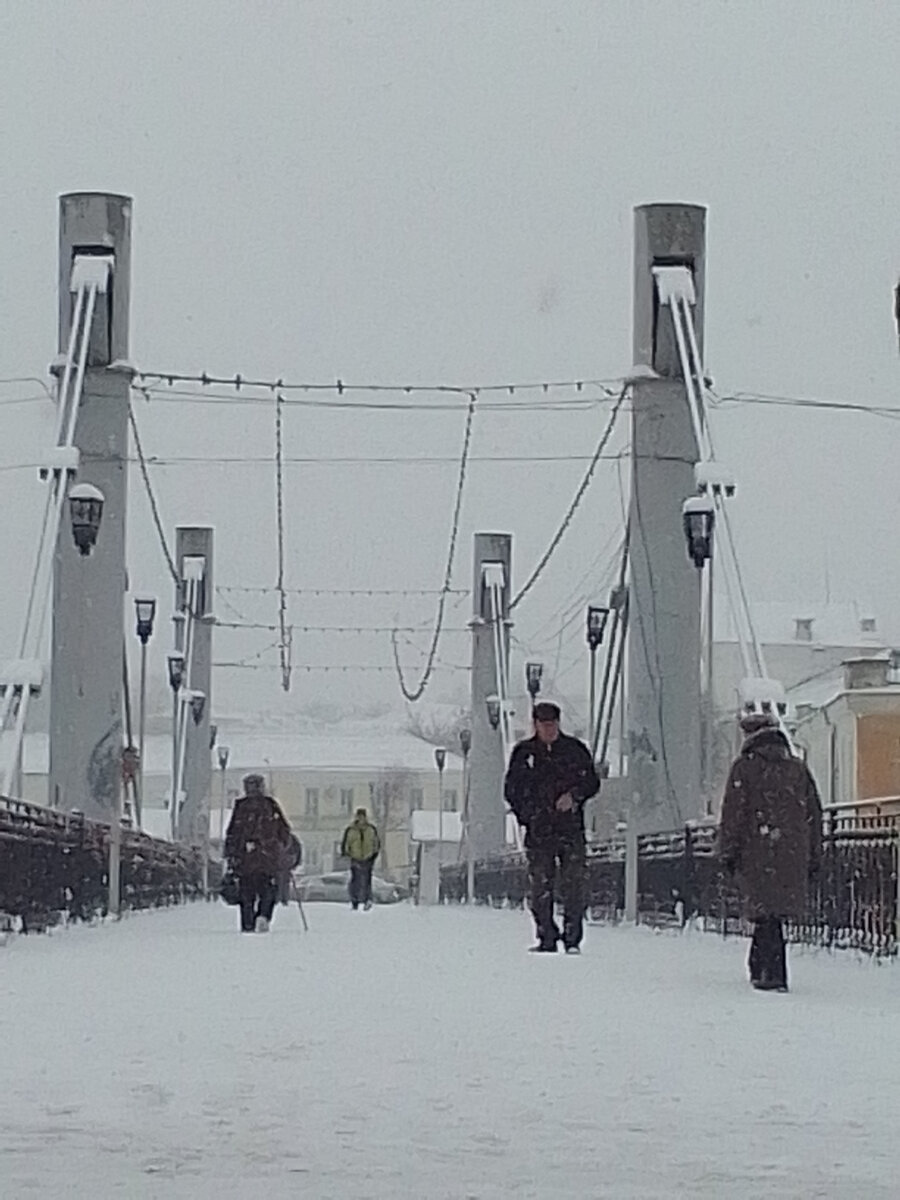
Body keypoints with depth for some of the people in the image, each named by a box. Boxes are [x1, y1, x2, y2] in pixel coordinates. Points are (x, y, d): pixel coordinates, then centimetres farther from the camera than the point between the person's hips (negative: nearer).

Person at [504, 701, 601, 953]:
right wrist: (526, 814, 1)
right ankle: (547, 939, 6)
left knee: (573, 884, -7)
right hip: (538, 831, 1)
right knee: (540, 887, -1)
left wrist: (574, 795, -9)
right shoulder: (523, 753, 10)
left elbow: (592, 782, 11)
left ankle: (573, 940, -3)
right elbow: (511, 789, 15)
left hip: (571, 828, -1)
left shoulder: (575, 749, 8)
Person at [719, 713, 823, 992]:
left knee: (766, 913, -3)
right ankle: (761, 969, 19)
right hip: (793, 858, 4)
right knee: (773, 914, 13)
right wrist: (814, 860, 20)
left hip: (757, 857, -4)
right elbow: (814, 815, 16)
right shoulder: (799, 769, 14)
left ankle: (773, 975, -10)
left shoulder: (745, 767, 0)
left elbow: (733, 814, -4)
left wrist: (728, 853, 0)